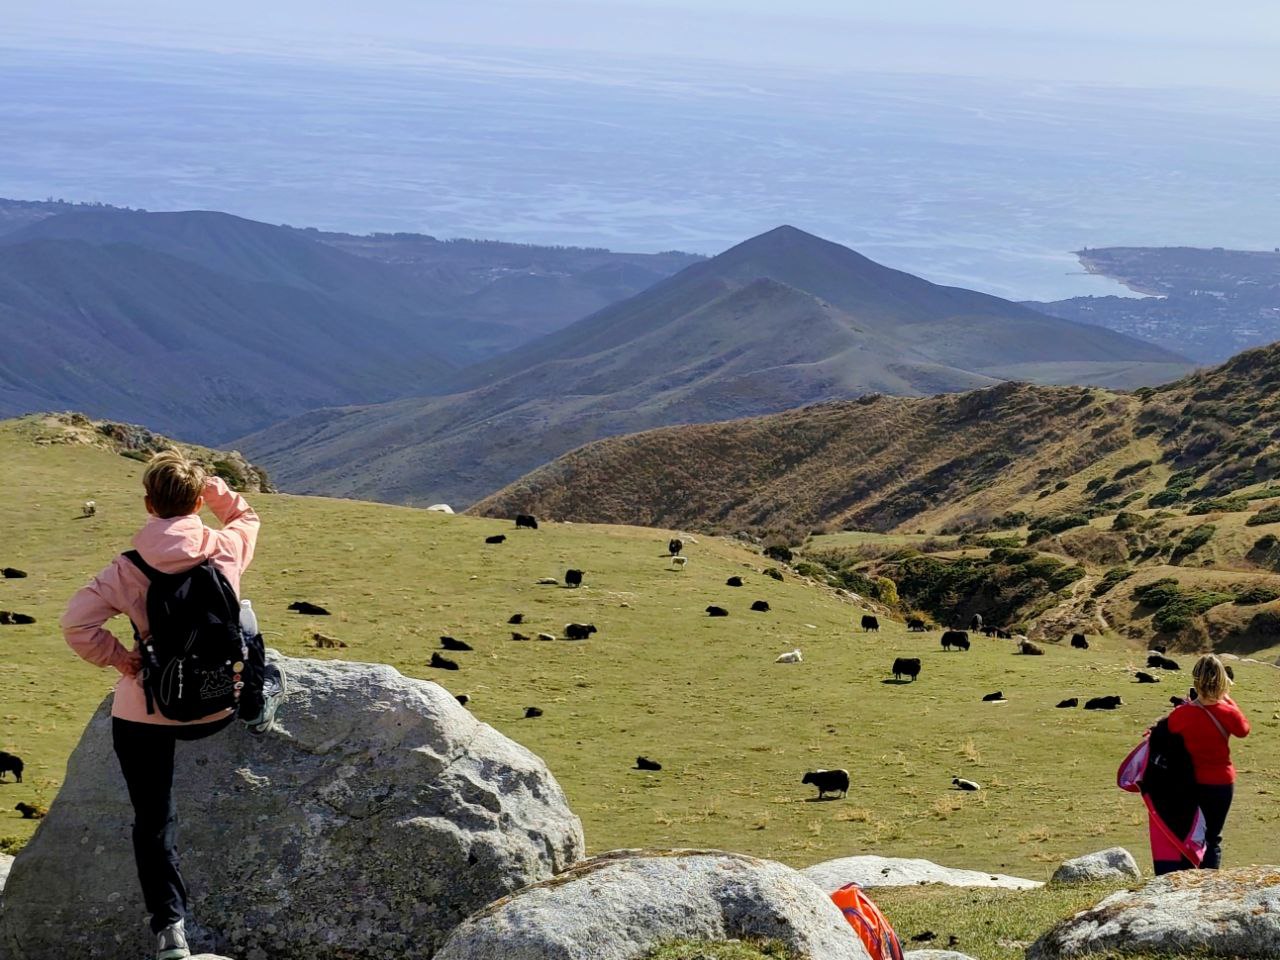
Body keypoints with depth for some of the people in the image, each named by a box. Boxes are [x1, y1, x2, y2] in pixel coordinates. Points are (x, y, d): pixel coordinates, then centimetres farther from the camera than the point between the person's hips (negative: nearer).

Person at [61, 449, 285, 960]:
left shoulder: (128, 569, -14)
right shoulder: (228, 549, -9)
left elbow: (77, 624, -21)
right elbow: (245, 515, 16)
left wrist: (123, 660, -9)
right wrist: (207, 483, 7)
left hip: (143, 716, -2)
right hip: (216, 710, 2)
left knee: (153, 819, 8)